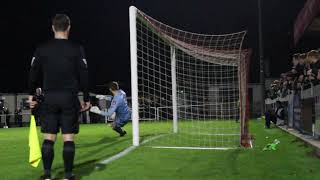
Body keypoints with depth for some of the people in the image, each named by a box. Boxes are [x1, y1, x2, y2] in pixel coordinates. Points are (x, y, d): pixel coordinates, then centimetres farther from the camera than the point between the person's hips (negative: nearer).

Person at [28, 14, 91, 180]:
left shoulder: (42, 49, 3)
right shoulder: (76, 49, -2)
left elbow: (34, 74, 6)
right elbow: (83, 76, -2)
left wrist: (31, 95, 17)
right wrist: (86, 99, 5)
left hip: (49, 98, 2)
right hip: (69, 98, -1)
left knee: (48, 138, 6)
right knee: (68, 138, 1)